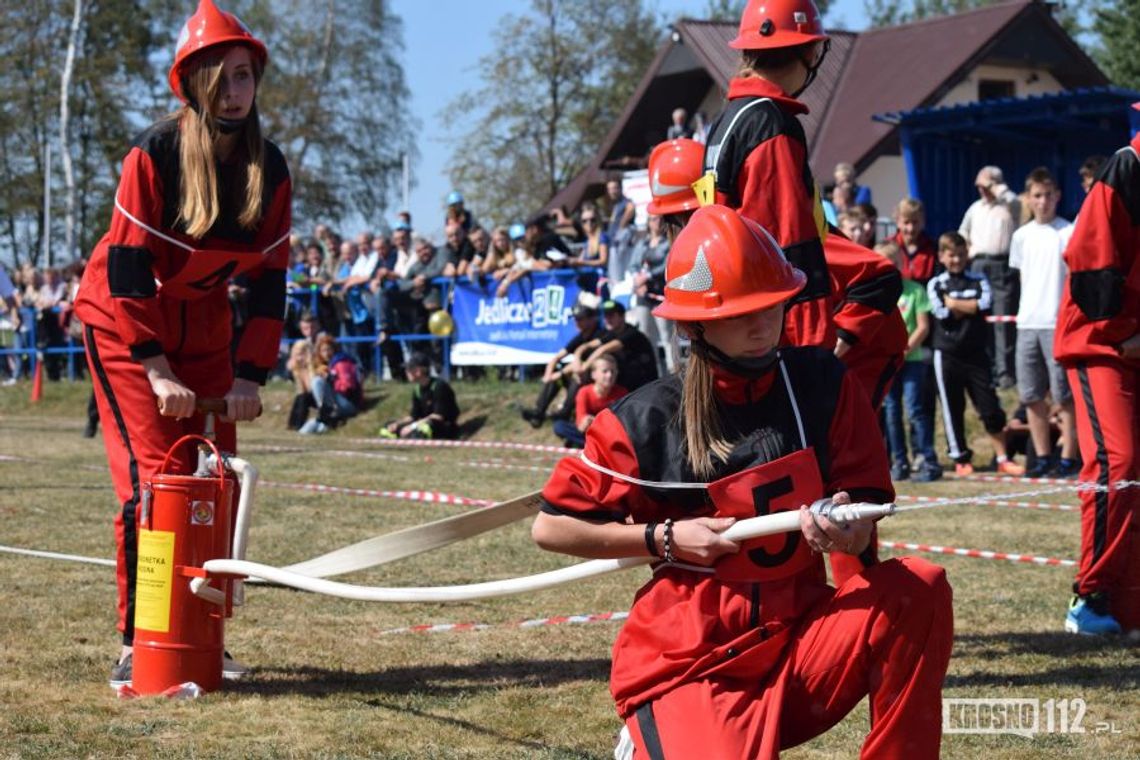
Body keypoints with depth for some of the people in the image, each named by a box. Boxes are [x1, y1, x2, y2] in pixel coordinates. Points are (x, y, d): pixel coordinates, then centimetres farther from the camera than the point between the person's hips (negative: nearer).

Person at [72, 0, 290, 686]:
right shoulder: (156, 154, -22)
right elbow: (126, 266, -22)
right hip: (124, 321, -5)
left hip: (204, 326, 5)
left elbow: (270, 278, -3)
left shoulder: (270, 168, -6)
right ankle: (137, 645, -7)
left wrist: (250, 375, -11)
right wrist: (157, 370, -26)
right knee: (155, 476, -14)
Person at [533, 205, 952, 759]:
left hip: (800, 639, 3)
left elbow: (864, 511, 3)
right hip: (690, 664, -2)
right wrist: (665, 539, -10)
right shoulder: (647, 420, -7)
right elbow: (550, 527, 0)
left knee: (920, 587, -23)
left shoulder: (822, 385, 1)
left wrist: (846, 531, -22)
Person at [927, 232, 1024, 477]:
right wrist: (971, 306, -6)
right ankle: (960, 459, 15)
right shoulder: (936, 284, 4)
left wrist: (954, 304, -11)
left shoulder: (978, 281, 6)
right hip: (947, 354, -1)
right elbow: (942, 313, -12)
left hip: (976, 353, 1)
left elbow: (986, 304, -13)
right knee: (952, 409, 5)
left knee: (990, 408, -1)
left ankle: (1002, 459, 4)